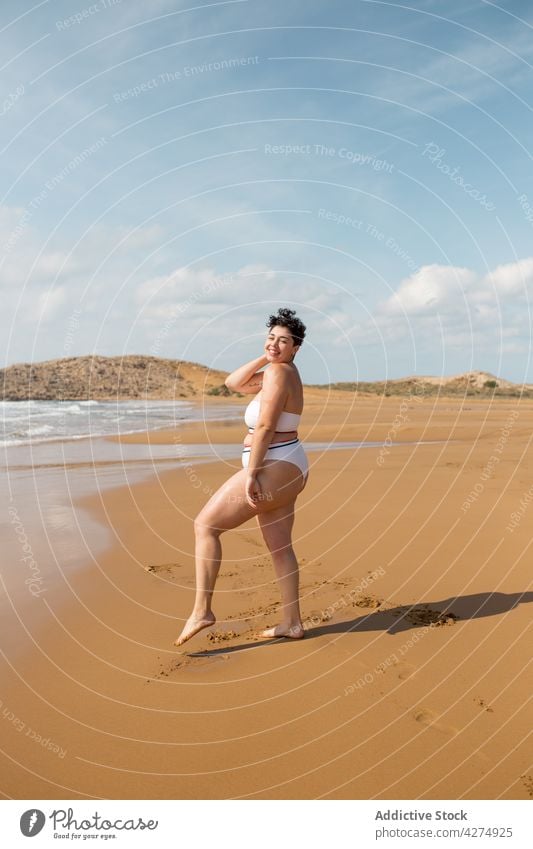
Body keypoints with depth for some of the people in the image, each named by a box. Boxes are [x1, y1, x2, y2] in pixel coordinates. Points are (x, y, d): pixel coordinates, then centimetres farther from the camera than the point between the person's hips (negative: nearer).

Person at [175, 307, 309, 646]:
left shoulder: (278, 372, -16)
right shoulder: (279, 371, 13)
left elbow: (264, 427, -22)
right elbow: (233, 383, 16)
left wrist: (250, 474, -22)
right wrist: (263, 357, 6)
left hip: (274, 469, -10)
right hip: (288, 469, 10)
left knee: (205, 524, -4)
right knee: (279, 547, 15)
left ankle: (202, 610, 0)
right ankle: (292, 623, 23)